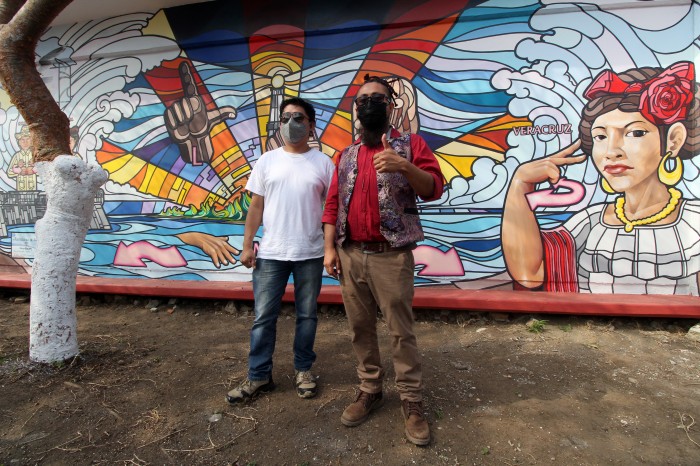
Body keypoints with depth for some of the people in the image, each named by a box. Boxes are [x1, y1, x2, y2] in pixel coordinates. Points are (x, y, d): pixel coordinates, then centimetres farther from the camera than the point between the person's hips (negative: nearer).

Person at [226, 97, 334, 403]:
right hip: (270, 253, 1)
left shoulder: (323, 163, 2)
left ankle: (303, 370, 28)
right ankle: (258, 376, 21)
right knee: (263, 317, 7)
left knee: (306, 315, 11)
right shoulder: (267, 161, 5)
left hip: (310, 254, -1)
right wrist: (247, 245, 1)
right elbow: (256, 206, 5)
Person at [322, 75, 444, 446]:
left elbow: (434, 189, -7)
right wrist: (329, 247, 4)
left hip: (392, 255, -4)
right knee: (360, 328, 12)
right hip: (351, 255, 5)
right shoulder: (346, 155, 16)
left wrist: (404, 167, -26)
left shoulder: (410, 145, 3)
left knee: (401, 331, 2)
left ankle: (412, 402, 17)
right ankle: (369, 390, 29)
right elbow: (333, 203, 13)